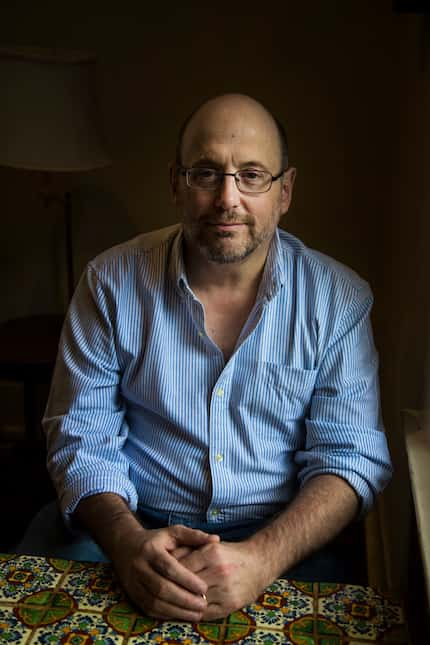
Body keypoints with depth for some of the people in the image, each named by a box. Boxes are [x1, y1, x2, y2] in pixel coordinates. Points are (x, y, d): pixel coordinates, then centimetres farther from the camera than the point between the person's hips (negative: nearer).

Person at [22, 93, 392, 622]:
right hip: (132, 527, 0)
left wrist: (262, 557, -23)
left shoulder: (339, 298, -4)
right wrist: (127, 539, -21)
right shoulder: (112, 282, -3)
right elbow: (81, 438, -2)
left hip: (283, 538, 1)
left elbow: (351, 455, -7)